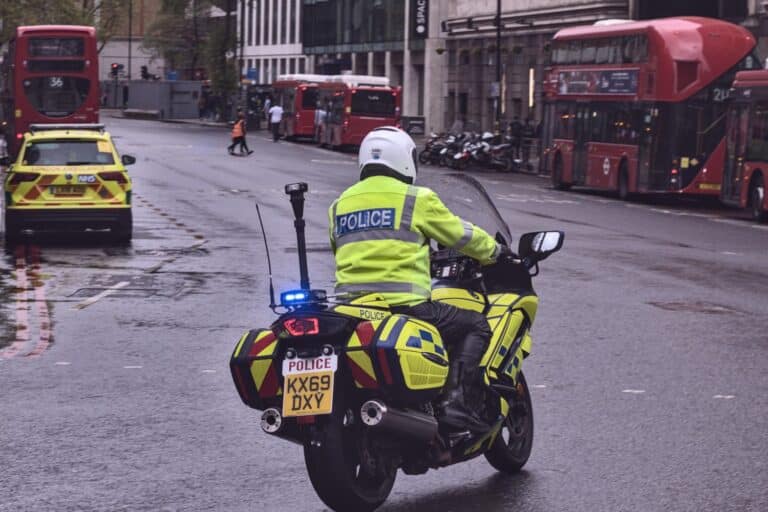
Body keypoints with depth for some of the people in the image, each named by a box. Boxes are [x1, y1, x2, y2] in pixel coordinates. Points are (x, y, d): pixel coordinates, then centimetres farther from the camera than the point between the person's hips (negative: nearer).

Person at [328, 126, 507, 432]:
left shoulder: (339, 204, 17)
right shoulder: (417, 199, 0)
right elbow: (460, 235, 9)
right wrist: (495, 251, 29)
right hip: (402, 304, -6)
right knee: (476, 327, 7)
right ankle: (456, 401, -8)